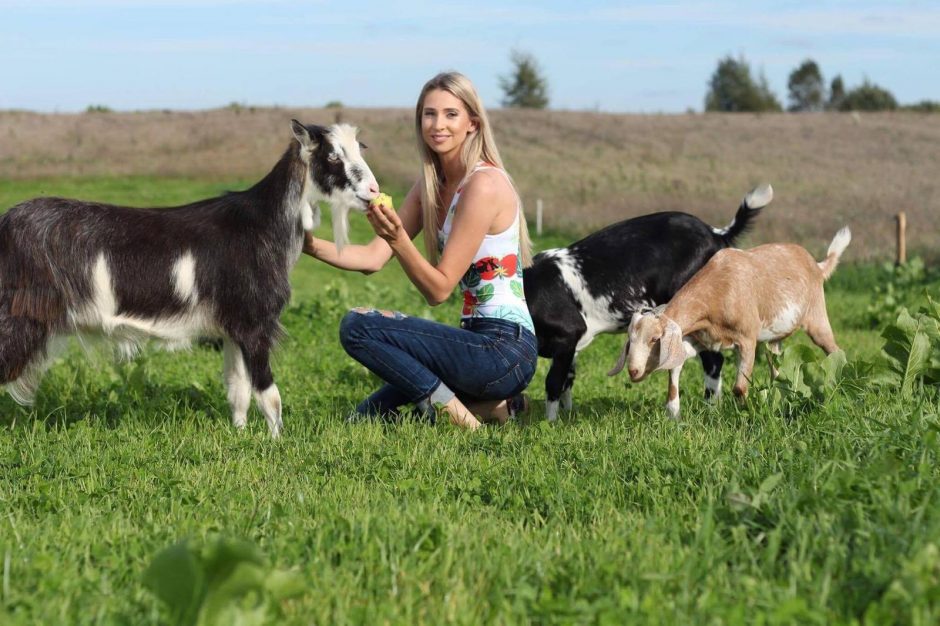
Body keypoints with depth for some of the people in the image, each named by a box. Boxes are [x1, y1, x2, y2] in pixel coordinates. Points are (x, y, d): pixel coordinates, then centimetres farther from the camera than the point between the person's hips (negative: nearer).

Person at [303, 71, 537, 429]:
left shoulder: (483, 185, -16)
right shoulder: (432, 185, 11)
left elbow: (438, 289, -16)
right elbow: (373, 259, 5)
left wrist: (398, 239, -30)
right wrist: (312, 246, -9)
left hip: (504, 349, -9)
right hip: (481, 340, 9)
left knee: (358, 326, -16)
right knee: (367, 416, 17)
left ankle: (449, 409, -8)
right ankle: (489, 404, 14)